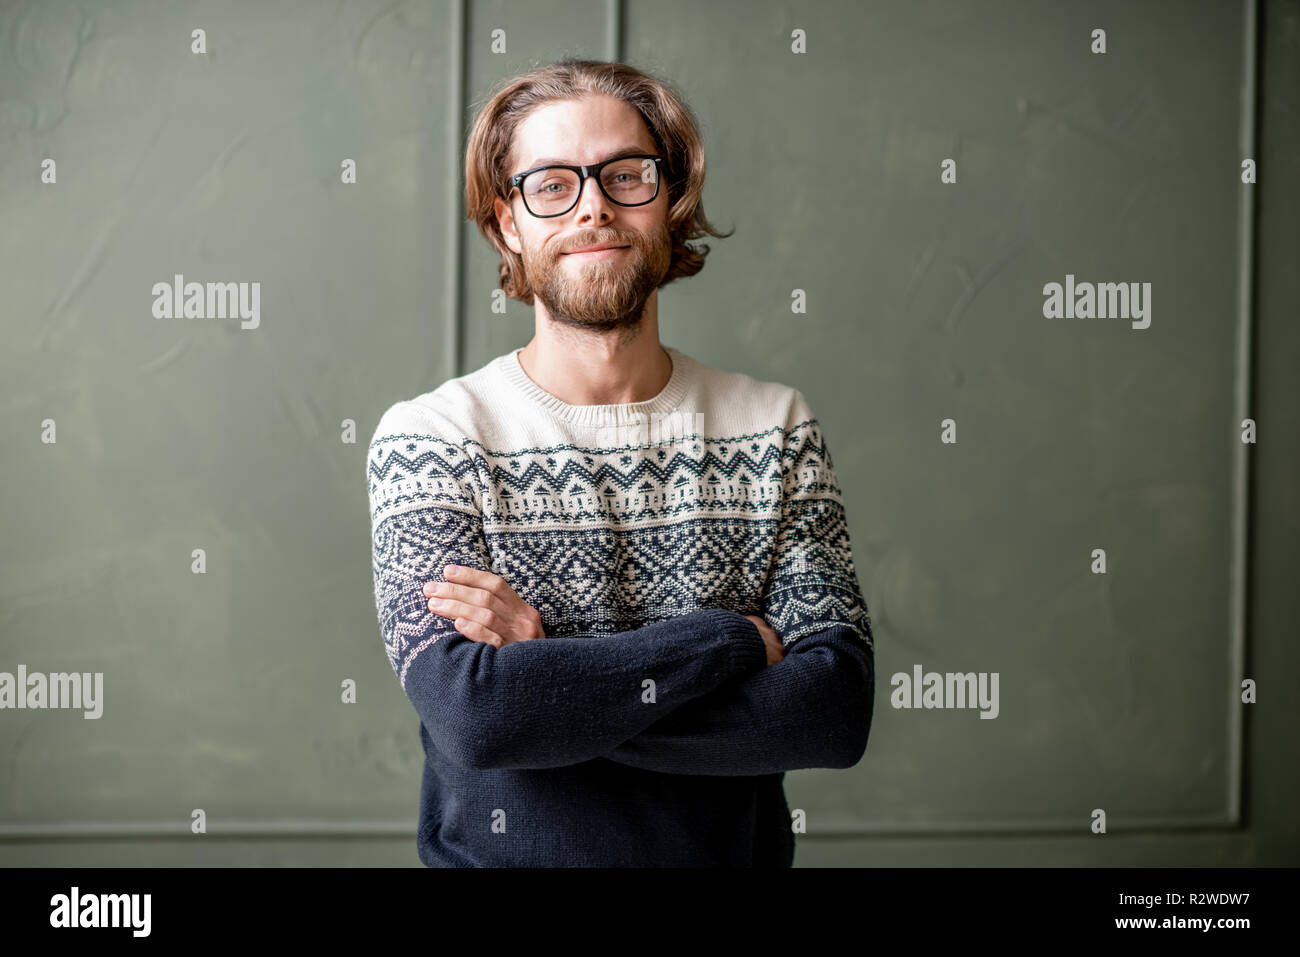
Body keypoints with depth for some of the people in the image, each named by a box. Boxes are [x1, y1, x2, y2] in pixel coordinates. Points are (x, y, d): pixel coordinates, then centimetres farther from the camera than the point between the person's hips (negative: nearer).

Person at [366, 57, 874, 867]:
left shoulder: (776, 429, -3)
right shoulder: (427, 439, -10)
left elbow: (837, 713, -14)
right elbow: (472, 713, -23)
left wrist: (546, 671, -21)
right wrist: (736, 639, -17)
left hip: (738, 854, 2)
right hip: (501, 856, -2)